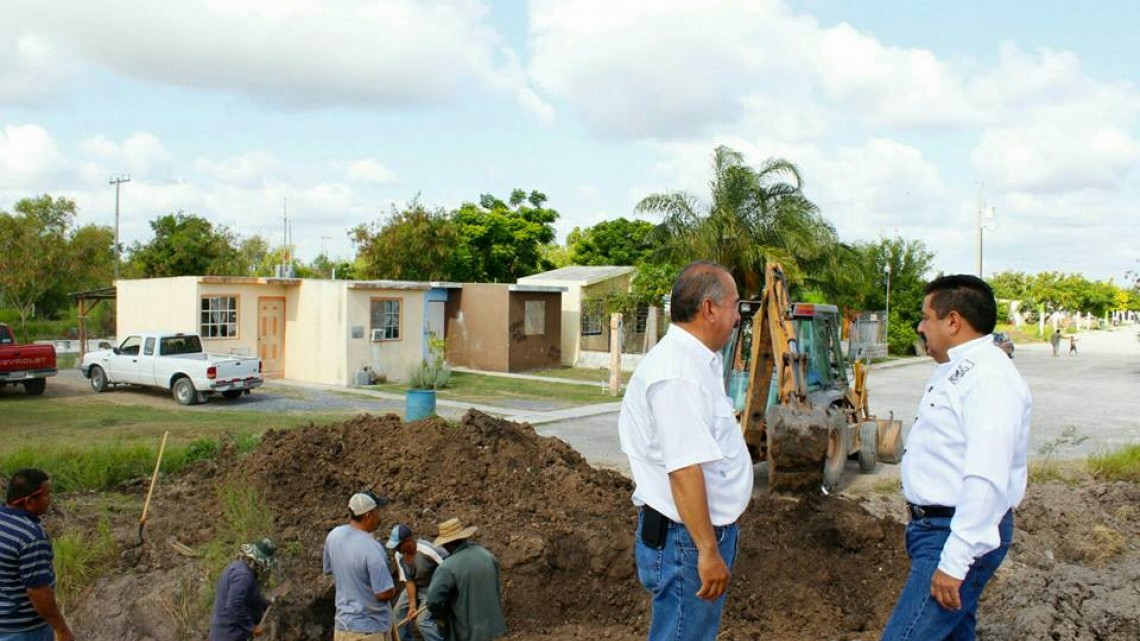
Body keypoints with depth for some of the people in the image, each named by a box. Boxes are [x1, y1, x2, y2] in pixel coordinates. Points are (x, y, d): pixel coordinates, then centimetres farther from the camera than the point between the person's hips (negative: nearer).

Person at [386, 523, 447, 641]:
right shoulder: (399, 556, -15)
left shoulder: (426, 551, -36)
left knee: (423, 621, -15)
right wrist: (412, 605, -18)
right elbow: (409, 581, -12)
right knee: (399, 613, 16)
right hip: (414, 587, 7)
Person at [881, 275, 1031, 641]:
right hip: (935, 525, 11)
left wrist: (955, 561, -30)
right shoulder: (957, 370, 14)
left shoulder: (990, 378, -21)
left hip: (964, 531, -11)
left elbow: (987, 480, -29)